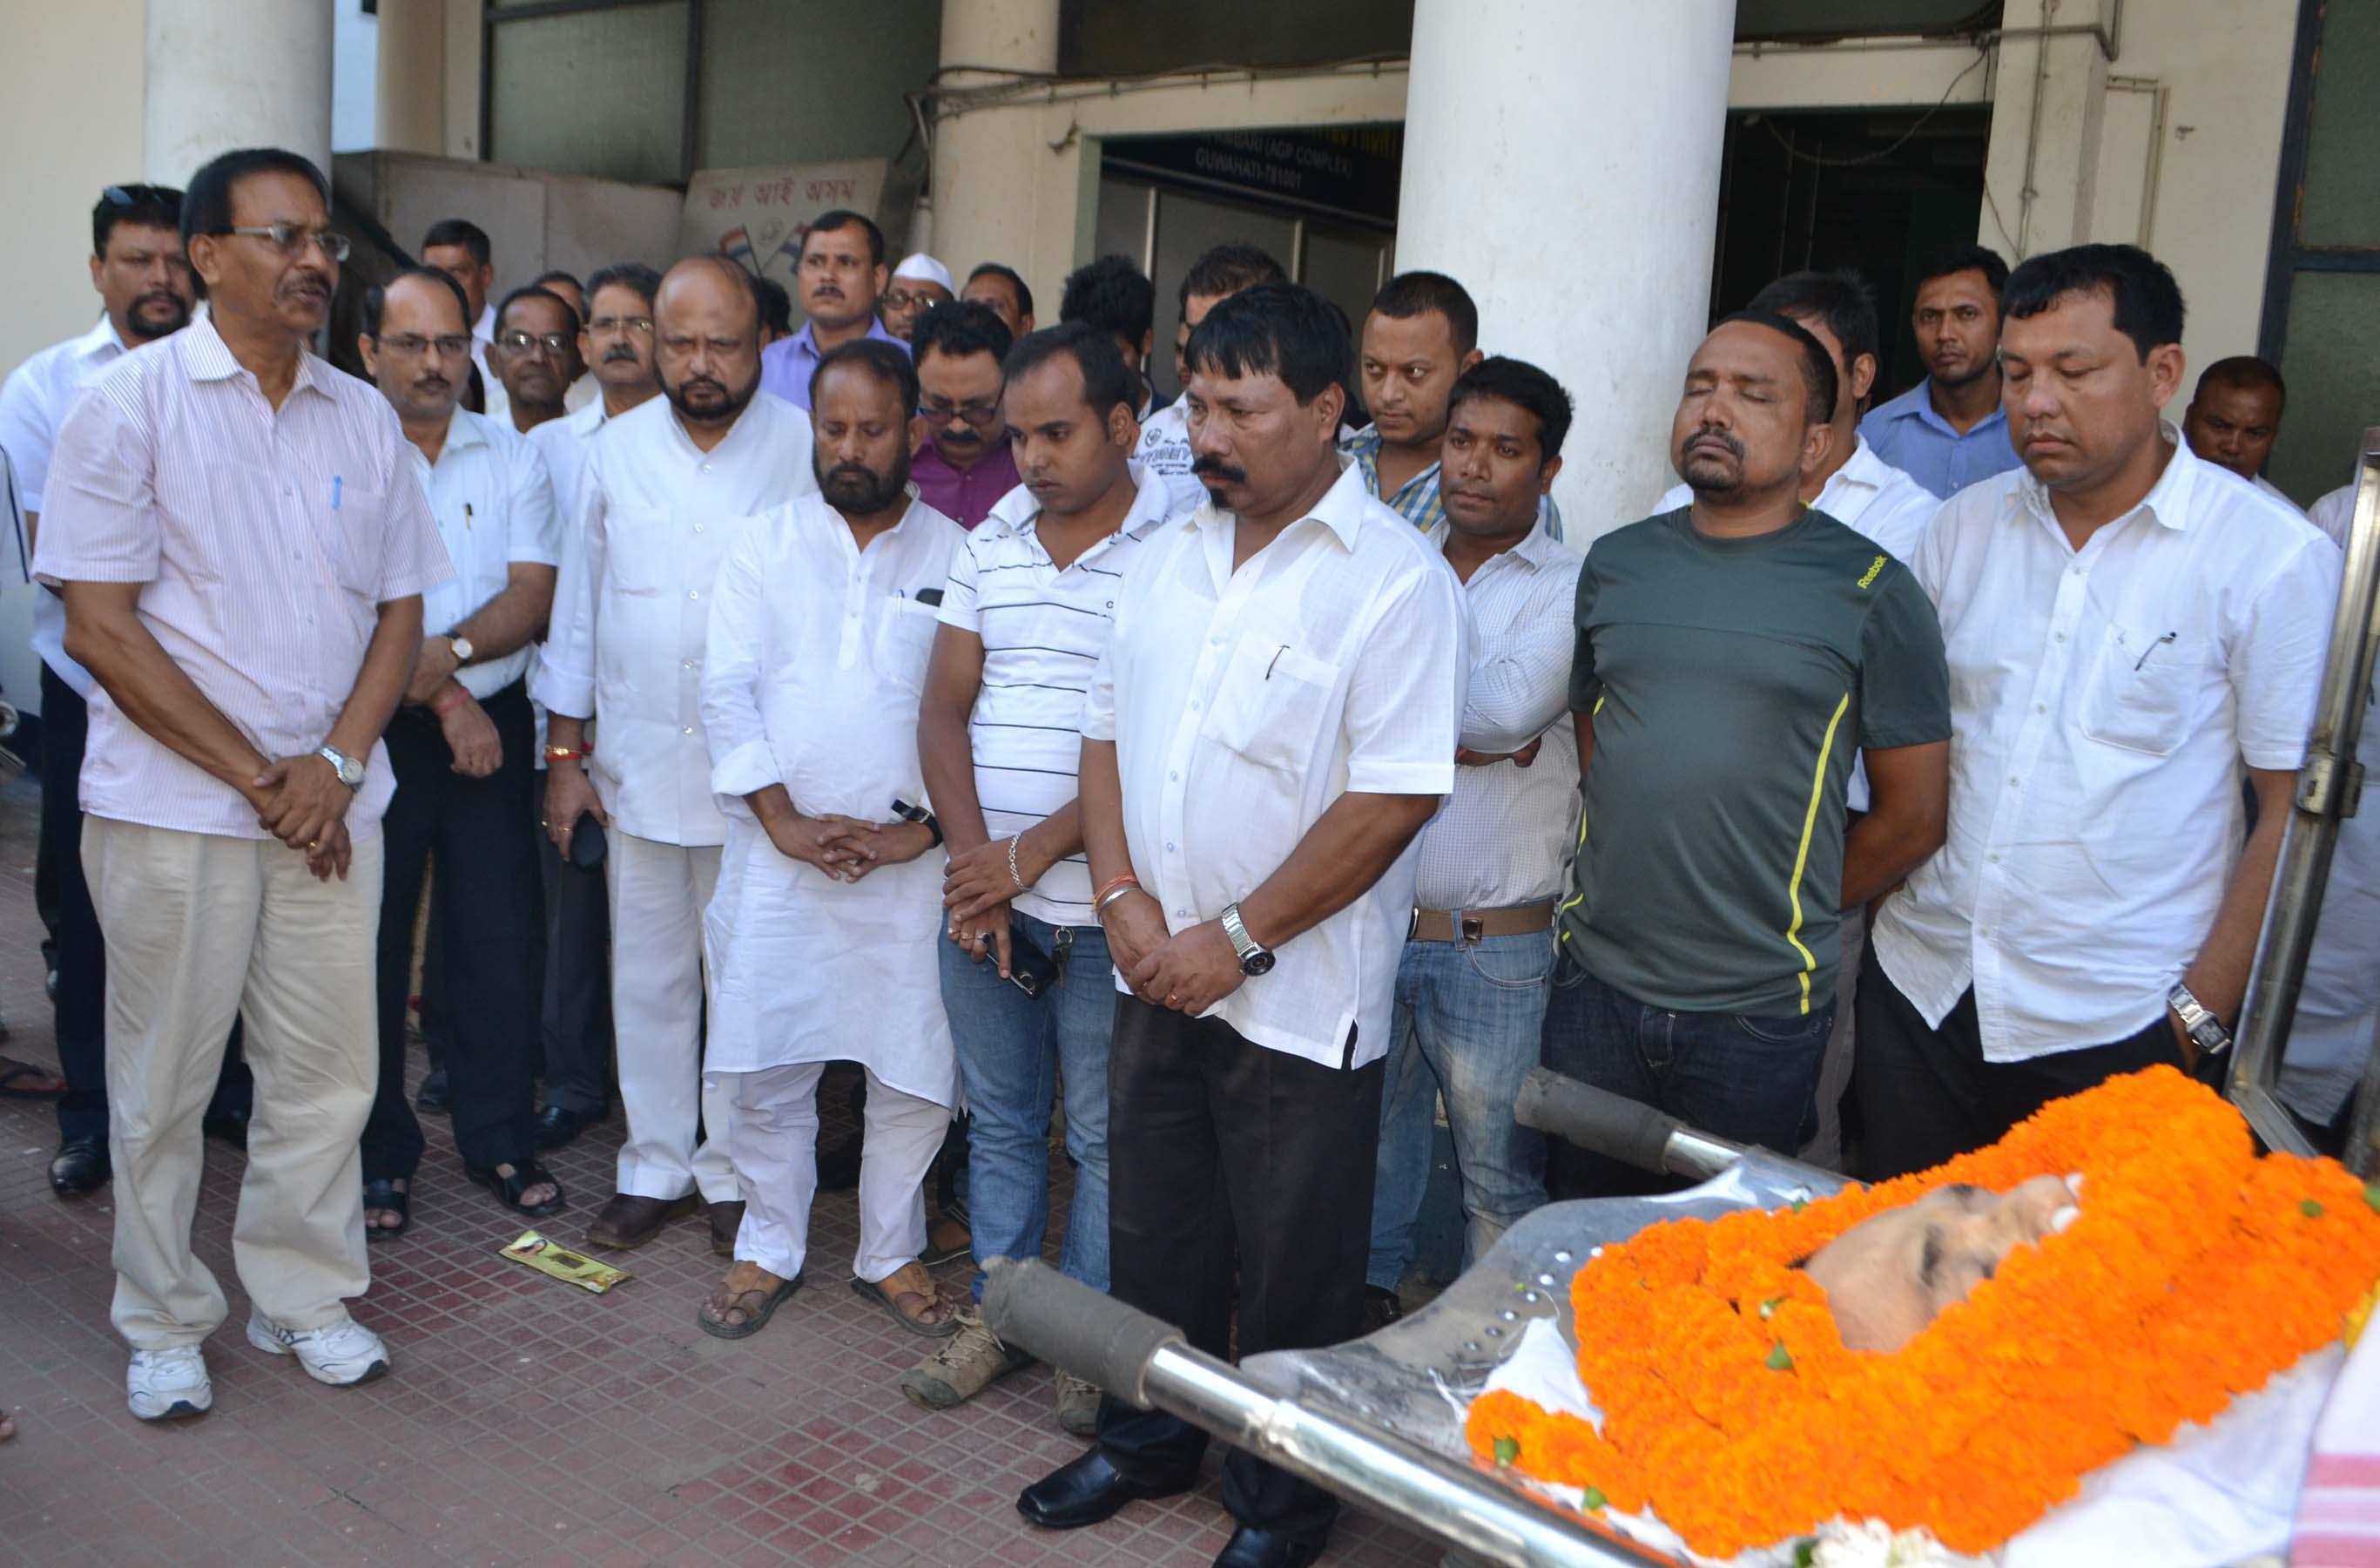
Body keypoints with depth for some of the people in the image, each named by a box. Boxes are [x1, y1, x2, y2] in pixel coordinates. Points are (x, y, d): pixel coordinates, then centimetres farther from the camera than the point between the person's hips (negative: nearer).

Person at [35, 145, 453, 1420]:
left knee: (326, 1070, 9)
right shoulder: (129, 404, -4)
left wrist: (336, 763, -7)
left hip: (332, 804, 4)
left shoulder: (362, 416, 8)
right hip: (172, 805, -3)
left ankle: (304, 1296, 27)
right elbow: (100, 627, -9)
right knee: (164, 1076, 8)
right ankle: (164, 1323, 26)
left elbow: (401, 609, 8)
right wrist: (252, 774, -12)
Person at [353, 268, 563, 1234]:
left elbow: (532, 597, -2)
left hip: (494, 724, 3)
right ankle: (381, 1155, 19)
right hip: (377, 731, -2)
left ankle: (499, 1138, 21)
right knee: (373, 942, 5)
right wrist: (444, 698, -12)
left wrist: (448, 651, -18)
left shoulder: (513, 458, 7)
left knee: (499, 937, 6)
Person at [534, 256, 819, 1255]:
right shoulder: (615, 450, 6)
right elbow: (577, 608, 10)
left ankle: (736, 1174, 21)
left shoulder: (805, 450, -4)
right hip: (637, 762, 3)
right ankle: (655, 1166, 26)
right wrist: (564, 756, 7)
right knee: (648, 976, 12)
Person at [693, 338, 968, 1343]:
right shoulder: (764, 546, 8)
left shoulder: (956, 557, 5)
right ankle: (769, 1250, 26)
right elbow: (728, 692, 1)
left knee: (914, 1075, 5)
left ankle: (891, 1256, 25)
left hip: (911, 860, 0)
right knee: (767, 1072, 5)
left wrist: (918, 829, -10)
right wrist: (785, 820, -9)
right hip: (777, 857, 1)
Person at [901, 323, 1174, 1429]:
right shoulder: (990, 543, 8)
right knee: (998, 1116, 17)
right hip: (979, 890, 5)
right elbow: (944, 710, 6)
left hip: (1101, 901, -5)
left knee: (1104, 1133, 8)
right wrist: (970, 857, -6)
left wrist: (1030, 853, -14)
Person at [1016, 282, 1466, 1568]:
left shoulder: (1393, 577, -14)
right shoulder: (1171, 555, 7)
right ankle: (1147, 1439, 43)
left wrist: (1239, 938, -18)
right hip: (1159, 973, 6)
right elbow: (1109, 726, 10)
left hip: (1298, 998, -6)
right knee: (1153, 1231, 20)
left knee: (1293, 1271, 10)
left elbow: (1393, 797, -20)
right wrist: (1122, 893, -4)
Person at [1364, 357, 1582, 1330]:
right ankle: (1362, 1311, 35)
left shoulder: (1571, 589, -3)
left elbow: (1512, 707, -21)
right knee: (1365, 1148, 17)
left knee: (1502, 1174, 8)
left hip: (1498, 946, -3)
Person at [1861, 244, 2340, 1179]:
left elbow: (2296, 808, -7)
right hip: (1921, 990, 4)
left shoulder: (2272, 557, -7)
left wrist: (2199, 1017, -10)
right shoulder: (1964, 524, 5)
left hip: (2113, 1031, -4)